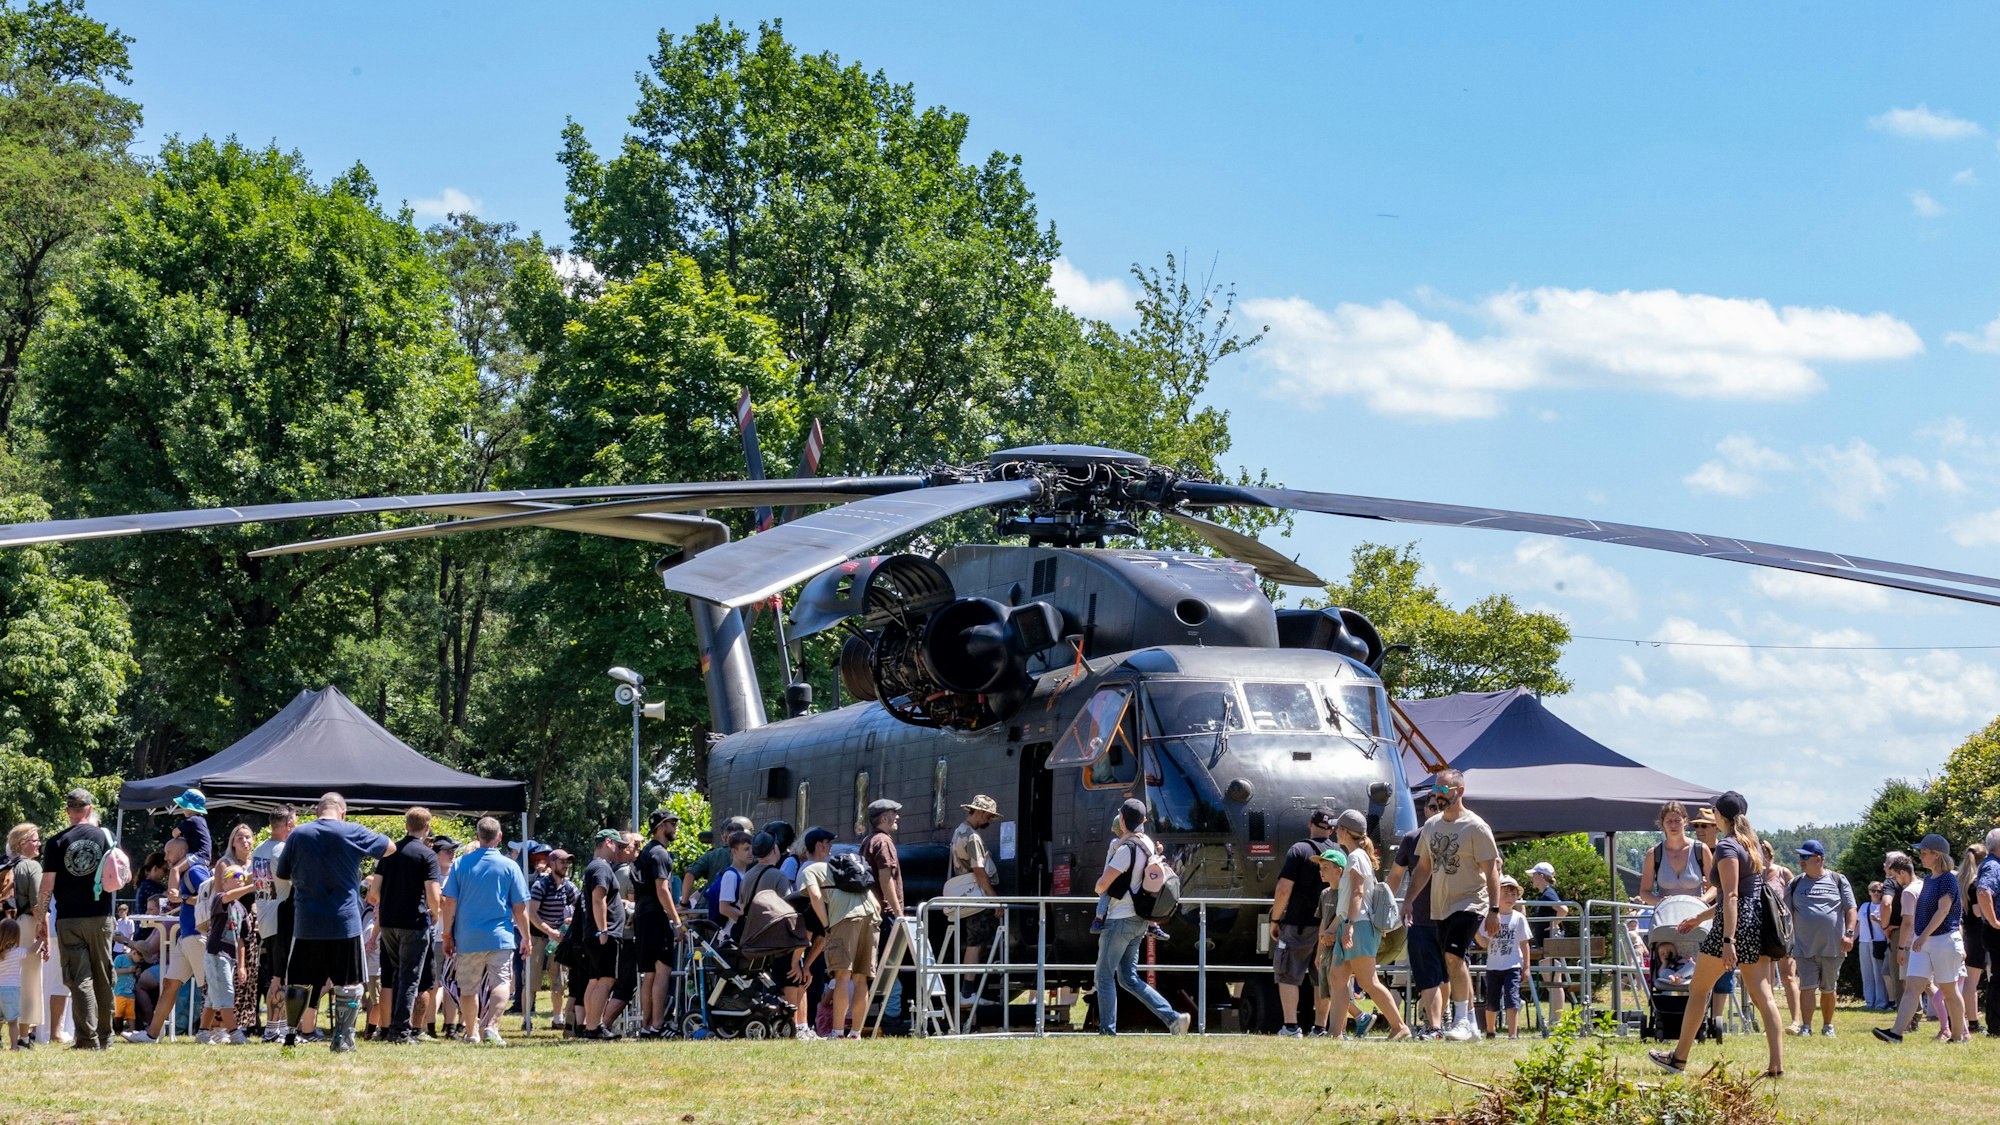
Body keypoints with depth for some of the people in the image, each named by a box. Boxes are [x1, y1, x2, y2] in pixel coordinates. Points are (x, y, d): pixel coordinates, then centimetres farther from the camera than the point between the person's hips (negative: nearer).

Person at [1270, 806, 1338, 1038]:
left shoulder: (1298, 851, -8)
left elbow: (1284, 889, -13)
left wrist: (1275, 919, -3)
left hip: (1299, 923, -4)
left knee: (1288, 975, 2)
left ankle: (1290, 1027, -6)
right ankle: (1320, 1027, 14)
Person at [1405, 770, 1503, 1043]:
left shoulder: (1475, 827, -9)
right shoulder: (1431, 826, 11)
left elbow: (1491, 871, -10)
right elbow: (1423, 868, 18)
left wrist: (1494, 910, -15)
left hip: (1470, 903, -7)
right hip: (1441, 907, 7)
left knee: (1453, 956, -22)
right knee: (1458, 964, 11)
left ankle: (1461, 1021, -19)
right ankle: (1471, 1025, 18)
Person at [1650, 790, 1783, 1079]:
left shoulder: (1726, 847, -11)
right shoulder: (1752, 844, 16)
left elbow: (1731, 897, -20)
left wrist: (1728, 941, -24)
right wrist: (1700, 917, 30)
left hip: (1736, 923, -8)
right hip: (1758, 923, 8)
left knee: (1697, 990, 7)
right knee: (1762, 994, 2)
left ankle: (1679, 1058, 15)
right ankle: (1777, 1064, -8)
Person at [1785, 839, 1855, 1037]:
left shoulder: (1838, 881, 5)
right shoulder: (1796, 883, 8)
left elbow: (1850, 909, 3)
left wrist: (1849, 933, -10)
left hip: (1832, 947, 0)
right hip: (1805, 947, 0)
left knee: (1828, 989, 10)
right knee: (1807, 987, -11)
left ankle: (1828, 1026, 23)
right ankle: (1805, 1027, -12)